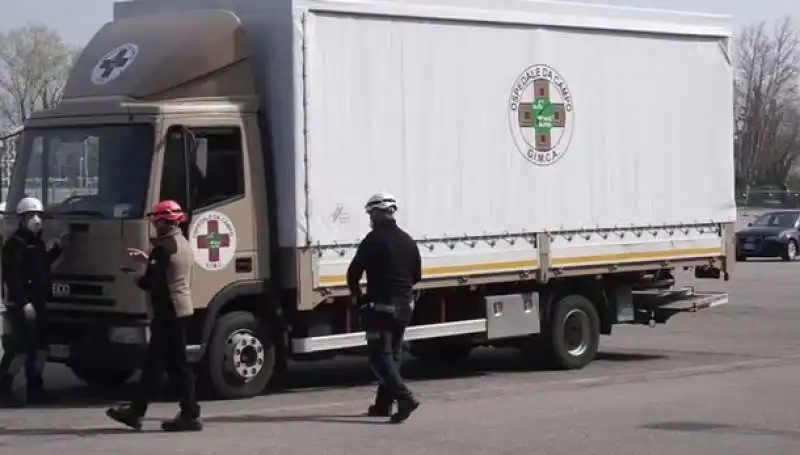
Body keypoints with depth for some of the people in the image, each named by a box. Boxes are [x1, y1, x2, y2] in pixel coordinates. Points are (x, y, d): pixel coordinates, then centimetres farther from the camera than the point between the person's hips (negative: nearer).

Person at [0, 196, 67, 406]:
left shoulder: (37, 242, 16)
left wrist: (58, 247, 17)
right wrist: (24, 302, -25)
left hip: (38, 302, 10)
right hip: (21, 305, -10)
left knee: (39, 345, 12)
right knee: (20, 347, -12)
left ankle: (35, 389, 19)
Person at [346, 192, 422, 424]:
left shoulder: (373, 240, -12)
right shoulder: (407, 241, 9)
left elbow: (353, 273, -12)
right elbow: (416, 275, 17)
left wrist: (357, 296, 4)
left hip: (380, 307, -7)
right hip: (405, 306, 7)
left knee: (380, 357, -6)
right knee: (392, 355, 16)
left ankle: (405, 398, -22)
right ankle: (383, 405, 21)